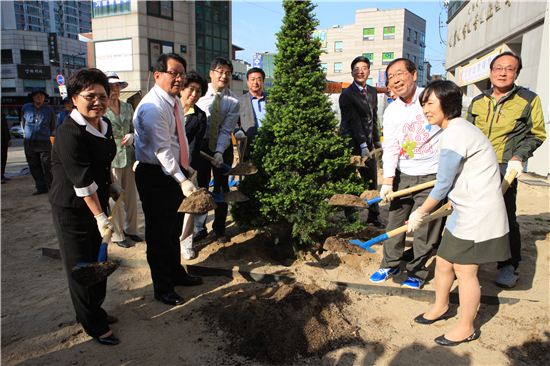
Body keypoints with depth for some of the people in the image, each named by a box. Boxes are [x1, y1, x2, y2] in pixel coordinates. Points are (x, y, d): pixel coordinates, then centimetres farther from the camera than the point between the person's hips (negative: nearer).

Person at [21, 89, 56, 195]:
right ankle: (41, 188, 12)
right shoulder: (26, 108, 7)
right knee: (34, 167, 5)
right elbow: (23, 123, 19)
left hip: (44, 143, -3)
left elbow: (53, 127, 13)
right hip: (29, 143, 3)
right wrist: (27, 134, 17)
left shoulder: (49, 110, 3)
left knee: (47, 167, -5)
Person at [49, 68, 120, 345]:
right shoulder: (70, 133, -25)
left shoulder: (105, 125, 1)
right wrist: (100, 216, -23)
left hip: (97, 202, 8)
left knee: (98, 262, 19)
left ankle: (94, 310, 40)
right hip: (72, 209, -8)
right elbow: (83, 181, -26)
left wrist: (112, 188, 25)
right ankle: (94, 325, 23)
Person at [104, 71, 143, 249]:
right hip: (110, 158, -5)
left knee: (131, 196, 12)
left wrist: (131, 136, -4)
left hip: (128, 156, 5)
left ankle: (130, 229, 29)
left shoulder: (127, 107, 9)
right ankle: (117, 235, 18)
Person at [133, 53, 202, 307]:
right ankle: (162, 288, 22)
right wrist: (183, 181, -31)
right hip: (155, 175, -9)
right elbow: (162, 149, -27)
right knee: (159, 233, 5)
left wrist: (185, 168, 14)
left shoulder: (174, 101, 9)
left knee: (174, 230, 22)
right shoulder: (152, 107, -21)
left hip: (174, 172, 9)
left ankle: (176, 273, 41)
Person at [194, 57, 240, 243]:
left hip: (222, 146, 0)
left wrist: (219, 152, -26)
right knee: (200, 186, 6)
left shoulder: (233, 101, -9)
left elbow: (226, 130, -14)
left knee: (222, 186, 10)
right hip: (200, 144, 0)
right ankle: (200, 228, 21)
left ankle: (219, 229, 26)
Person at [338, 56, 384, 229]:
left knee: (372, 182, 10)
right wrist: (363, 146, -21)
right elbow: (354, 122, -17)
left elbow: (374, 118, 16)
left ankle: (373, 216, 22)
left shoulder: (372, 91, 13)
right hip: (352, 145, -6)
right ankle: (350, 218, 15)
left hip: (368, 144, 7)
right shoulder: (347, 95, -10)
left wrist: (376, 141, 10)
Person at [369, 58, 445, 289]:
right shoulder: (391, 112, 4)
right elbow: (390, 148, -2)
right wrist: (388, 181, -12)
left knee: (424, 229, 3)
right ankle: (390, 264, 30)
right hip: (402, 175, 4)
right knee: (395, 221, 11)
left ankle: (417, 272, 21)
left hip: (433, 176, -4)